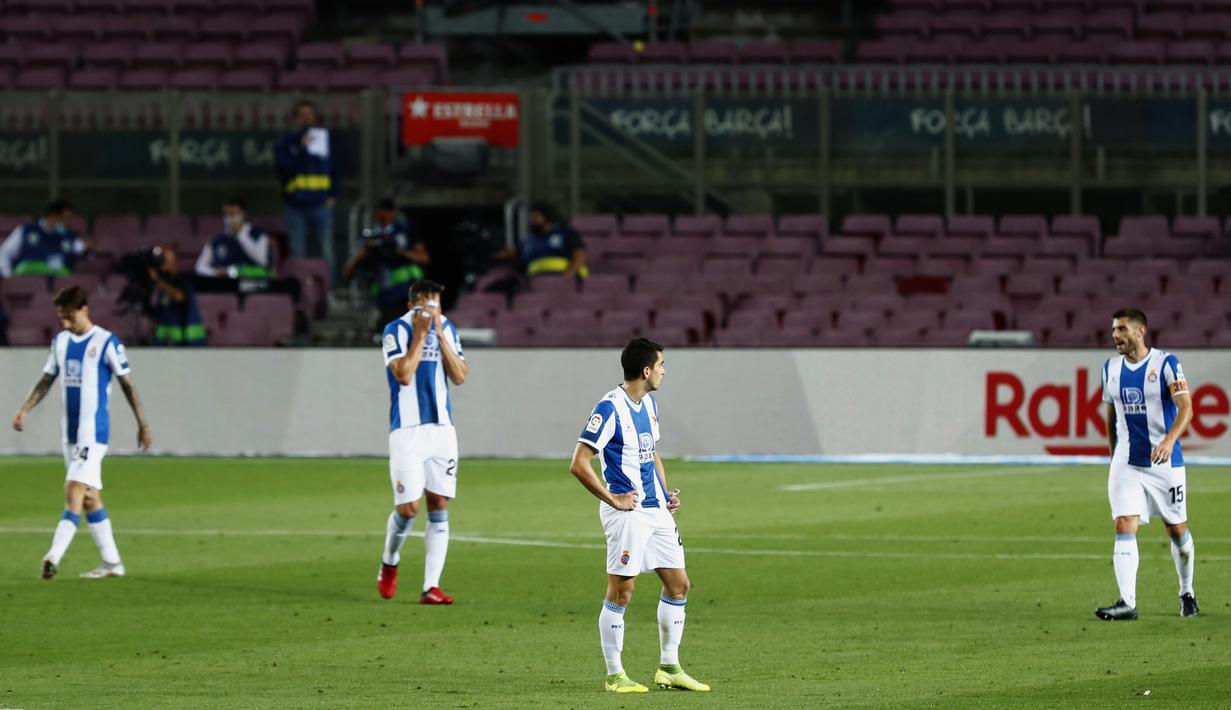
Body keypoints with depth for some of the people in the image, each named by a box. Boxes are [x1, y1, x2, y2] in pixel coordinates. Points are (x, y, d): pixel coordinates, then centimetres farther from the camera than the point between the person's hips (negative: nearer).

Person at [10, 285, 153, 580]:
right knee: (89, 498, 9)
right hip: (69, 431, 7)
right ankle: (112, 562, 15)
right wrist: (25, 409, 3)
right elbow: (46, 380, 16)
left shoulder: (106, 343, -8)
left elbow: (127, 384, -3)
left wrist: (143, 425, 0)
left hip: (93, 431, -7)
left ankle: (54, 558, -27)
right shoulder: (60, 341, 10)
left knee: (74, 491, -17)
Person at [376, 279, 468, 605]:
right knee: (408, 508, -9)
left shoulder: (447, 329, 8)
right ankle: (389, 563, 21)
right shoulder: (396, 330, -6)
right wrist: (420, 334, -16)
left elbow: (460, 376, -2)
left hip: (442, 429, 4)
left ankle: (431, 587, 0)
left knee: (439, 506, -2)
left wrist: (440, 335, -8)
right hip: (407, 430, -4)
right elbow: (403, 374, -18)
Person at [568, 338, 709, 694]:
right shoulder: (610, 408, -15)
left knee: (678, 584, 10)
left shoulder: (649, 404, 13)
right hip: (627, 512, -9)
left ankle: (669, 668, 19)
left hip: (656, 510, 9)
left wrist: (666, 493, 13)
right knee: (621, 592, -5)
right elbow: (579, 464, -17)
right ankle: (614, 674, 2)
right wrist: (612, 499, -16)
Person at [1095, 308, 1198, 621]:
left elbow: (1185, 407, -17)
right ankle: (1127, 603, -18)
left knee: (1177, 530, 8)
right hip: (1126, 463, 3)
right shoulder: (1111, 369, 7)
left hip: (1165, 463, -3)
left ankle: (1187, 593, 29)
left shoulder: (1166, 364, -9)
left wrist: (1170, 440, -33)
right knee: (1124, 527, -12)